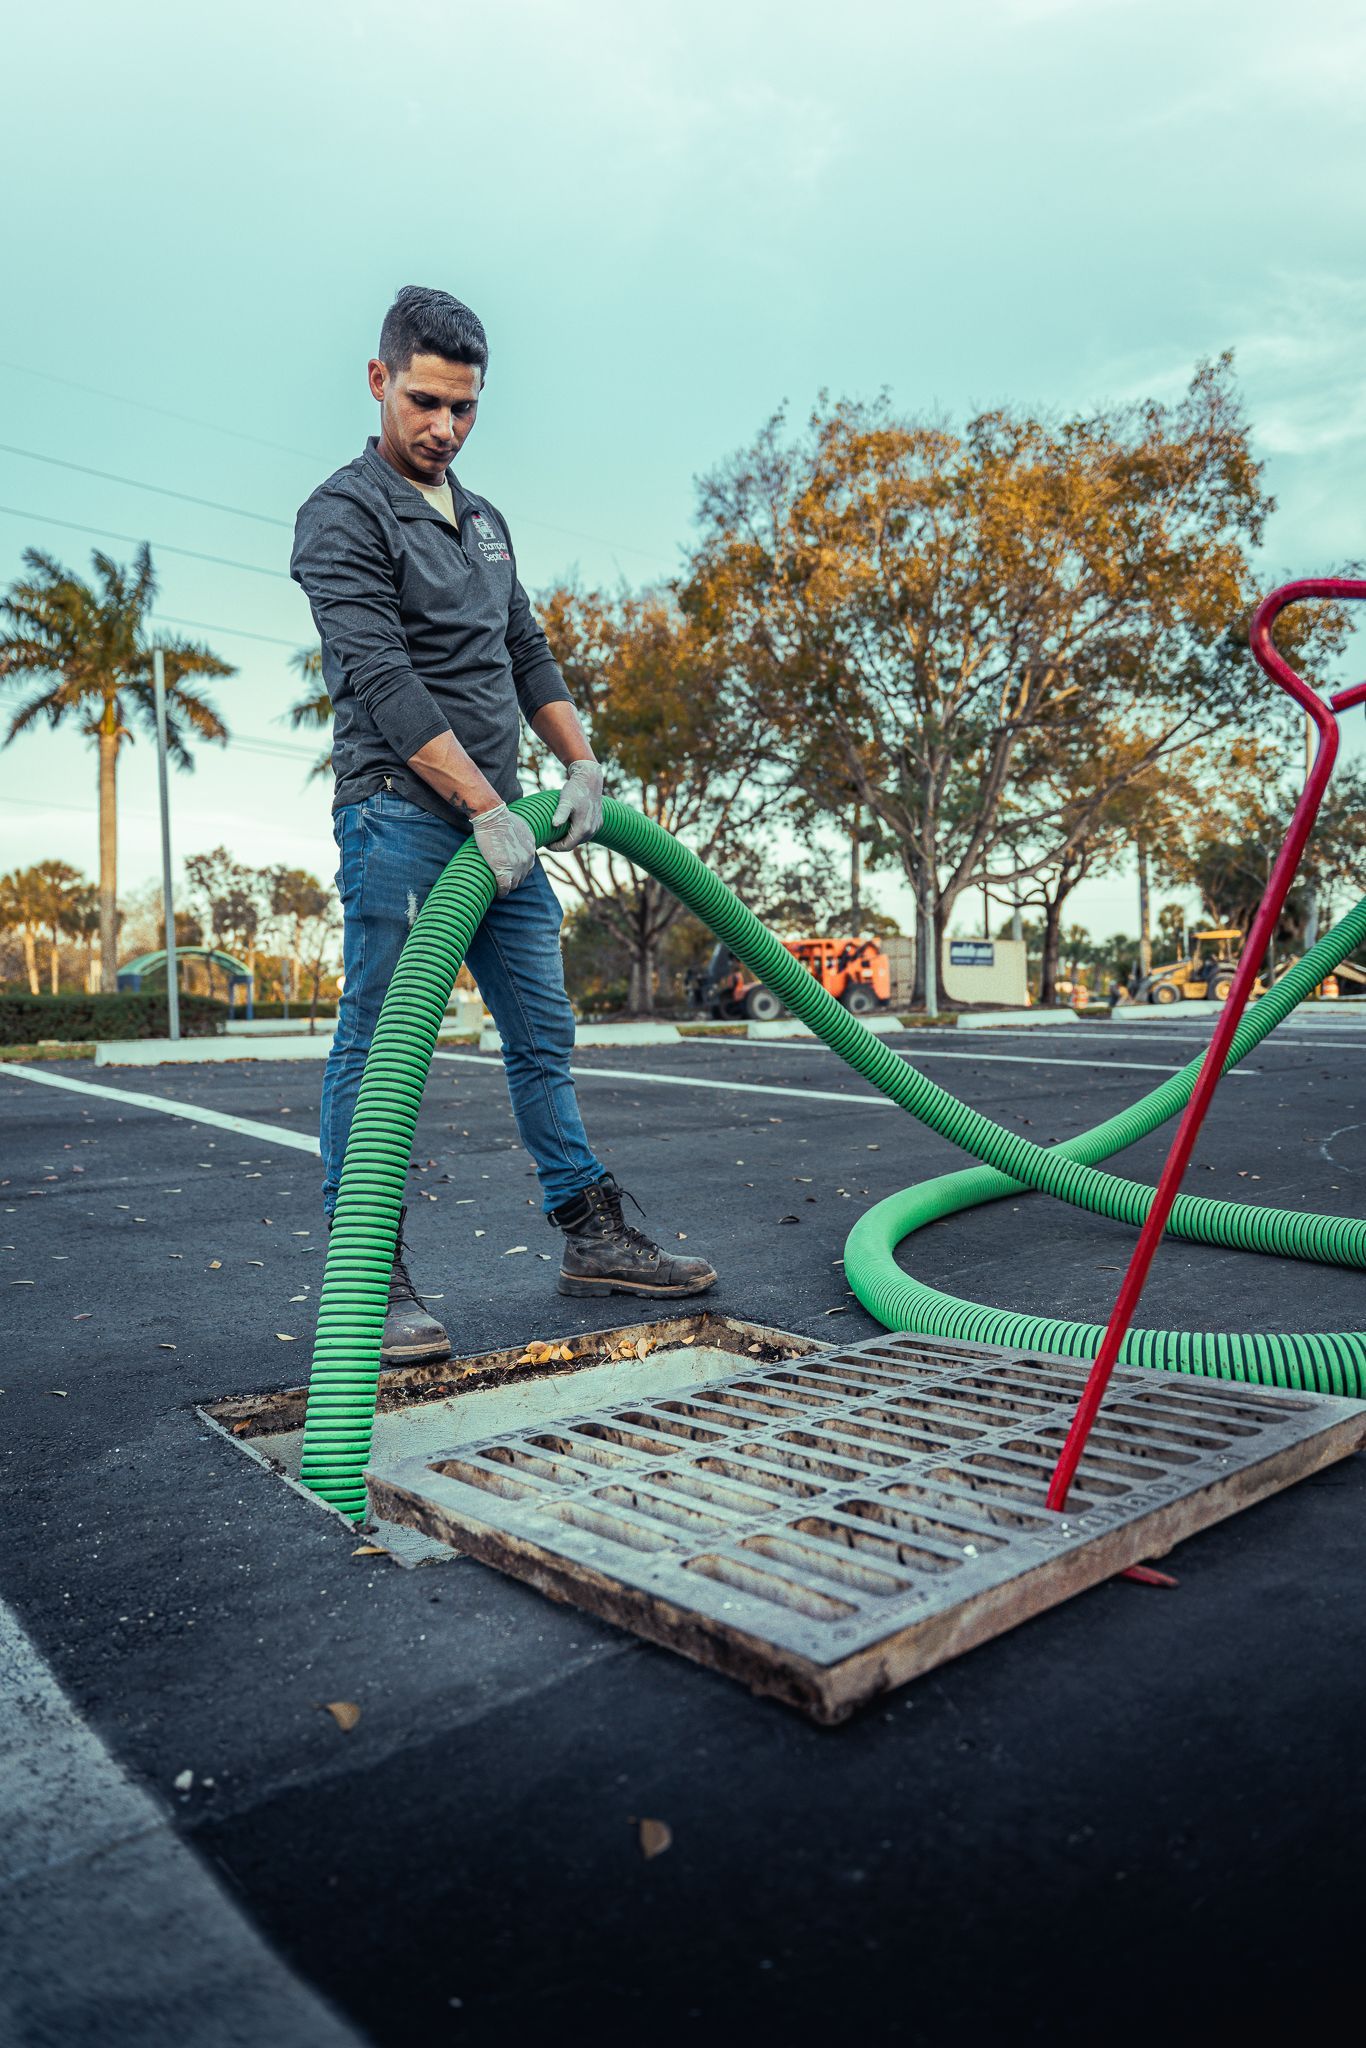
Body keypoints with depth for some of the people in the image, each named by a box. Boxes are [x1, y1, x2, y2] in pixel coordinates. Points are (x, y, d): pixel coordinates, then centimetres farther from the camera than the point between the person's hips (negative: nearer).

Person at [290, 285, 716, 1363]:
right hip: (399, 815, -8)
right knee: (380, 1042, -6)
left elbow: (527, 652, 23)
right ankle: (372, 1277, 1)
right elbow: (381, 681, -16)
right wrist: (485, 808, -20)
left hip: (495, 818, 8)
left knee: (543, 1031, 8)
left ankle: (594, 1236, 17)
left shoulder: (484, 518, 21)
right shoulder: (344, 514, -5)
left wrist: (582, 763, 8)